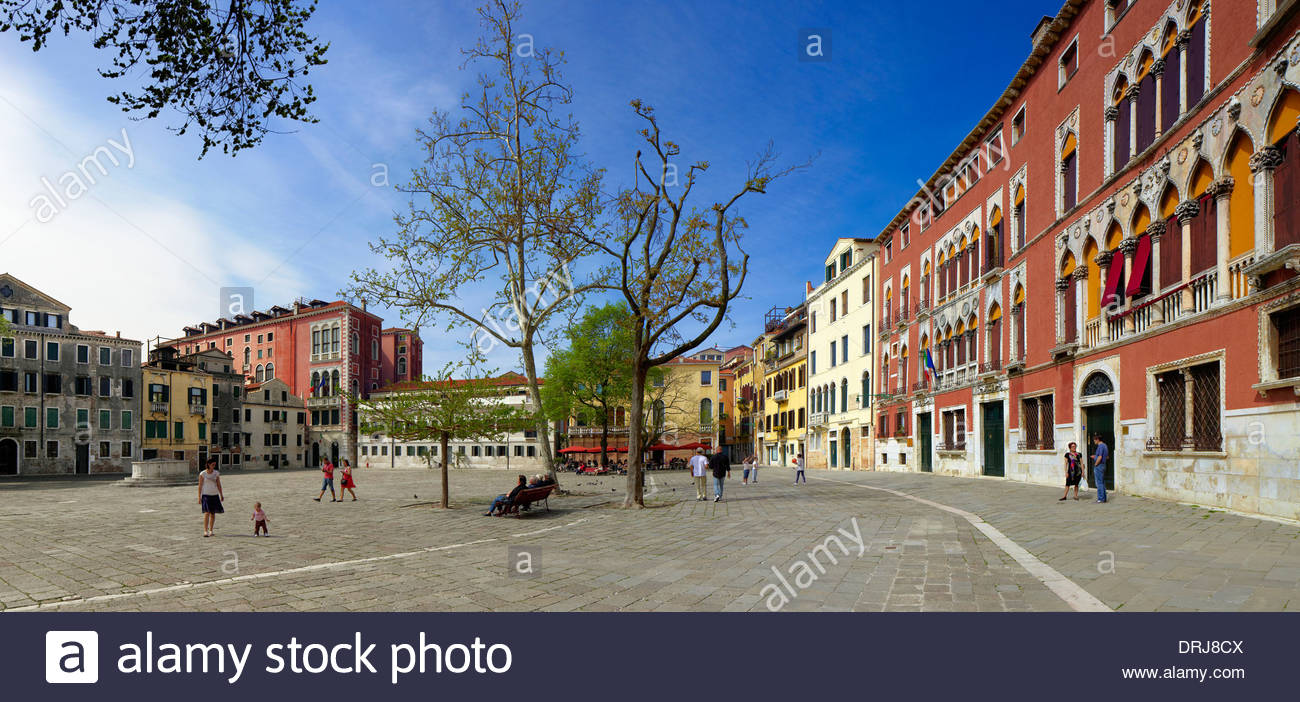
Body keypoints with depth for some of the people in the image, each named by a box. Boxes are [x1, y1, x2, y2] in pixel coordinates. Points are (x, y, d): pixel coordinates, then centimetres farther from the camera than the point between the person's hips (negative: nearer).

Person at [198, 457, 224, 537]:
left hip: (214, 495, 4)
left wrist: (221, 495, 10)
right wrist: (199, 497, -6)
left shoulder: (216, 473, 6)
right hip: (206, 495, -4)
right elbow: (200, 486, -3)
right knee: (207, 513, -14)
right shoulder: (202, 474, -5)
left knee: (213, 513, 7)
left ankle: (211, 530, 16)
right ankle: (205, 531, -13)